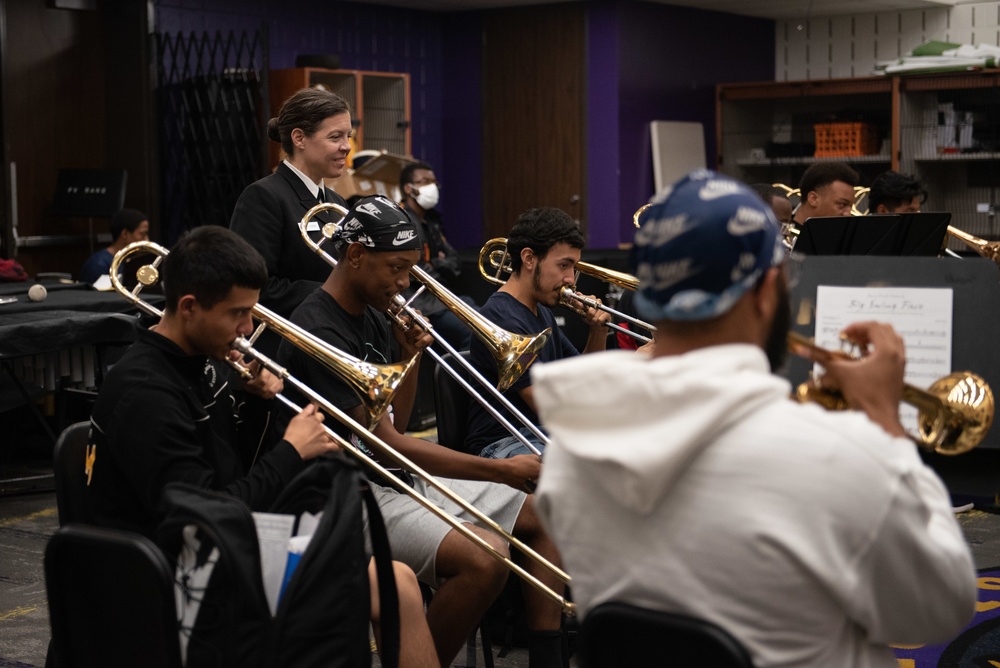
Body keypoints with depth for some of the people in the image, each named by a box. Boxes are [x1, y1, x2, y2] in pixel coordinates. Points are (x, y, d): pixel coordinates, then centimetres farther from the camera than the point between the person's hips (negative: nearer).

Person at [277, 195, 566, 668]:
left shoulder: (376, 317, 10)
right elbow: (387, 444, -23)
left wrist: (411, 356, -3)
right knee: (485, 558, -30)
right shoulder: (318, 331, -20)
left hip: (404, 479, 10)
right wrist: (502, 471, -23)